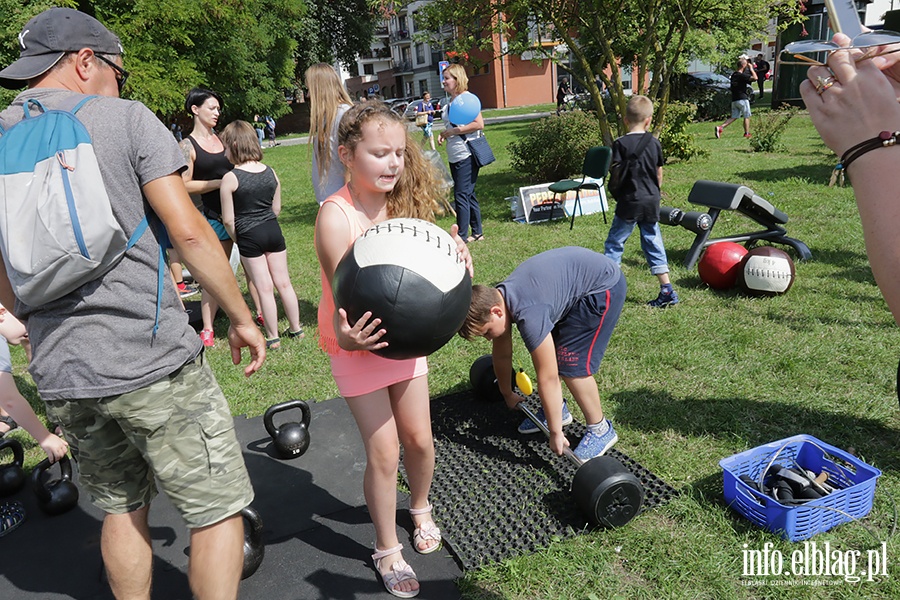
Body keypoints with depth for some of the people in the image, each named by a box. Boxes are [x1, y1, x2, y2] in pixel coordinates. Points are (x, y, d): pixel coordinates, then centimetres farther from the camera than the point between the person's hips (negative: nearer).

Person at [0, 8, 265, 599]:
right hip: (152, 358, -6)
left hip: (59, 373, 6)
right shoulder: (125, 118, -3)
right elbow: (188, 231, -11)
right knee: (219, 508, 6)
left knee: (122, 507, 24)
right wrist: (243, 318, -3)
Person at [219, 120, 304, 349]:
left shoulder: (230, 178, -13)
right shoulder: (270, 172, 1)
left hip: (249, 236, -4)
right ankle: (296, 328, 25)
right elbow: (276, 208, 9)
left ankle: (273, 337, 14)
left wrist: (237, 239, 6)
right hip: (273, 230, 5)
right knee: (284, 282, 14)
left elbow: (228, 219, -10)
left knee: (265, 289, 3)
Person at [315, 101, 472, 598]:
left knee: (419, 439, 13)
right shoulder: (336, 215, -25)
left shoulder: (404, 203, -11)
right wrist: (346, 335, -46)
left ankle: (420, 509, 46)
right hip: (357, 344, -4)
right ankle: (387, 551, 27)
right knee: (383, 451, 1)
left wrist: (455, 259, -35)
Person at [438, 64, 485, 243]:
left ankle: (462, 236, -3)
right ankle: (477, 233, 23)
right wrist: (444, 134, 7)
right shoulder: (448, 103, 16)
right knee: (468, 195, 14)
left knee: (461, 196, -9)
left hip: (467, 155, -9)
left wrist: (454, 131, -17)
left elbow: (479, 124, -18)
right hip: (454, 157, 9)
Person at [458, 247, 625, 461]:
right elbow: (502, 355, 9)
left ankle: (601, 430, 6)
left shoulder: (528, 315, -33)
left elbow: (548, 379, -27)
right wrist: (507, 394, 22)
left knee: (570, 364, -12)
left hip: (603, 285, -9)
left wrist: (555, 432, -18)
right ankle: (556, 409, 26)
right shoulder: (495, 298, -7)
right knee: (545, 351, 8)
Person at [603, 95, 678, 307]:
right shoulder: (654, 143, 5)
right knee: (653, 243, 10)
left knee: (614, 242, 5)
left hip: (629, 202, -5)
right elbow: (659, 174, 12)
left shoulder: (621, 144, -11)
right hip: (652, 202, 5)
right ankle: (667, 291, 11)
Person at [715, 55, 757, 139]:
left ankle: (720, 127, -10)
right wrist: (751, 68, -8)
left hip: (734, 99, 7)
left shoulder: (733, 74, 10)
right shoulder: (742, 75, -15)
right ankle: (747, 133, 10)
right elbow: (755, 78, -20)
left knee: (734, 117, 8)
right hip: (742, 98, -7)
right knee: (746, 116, 6)